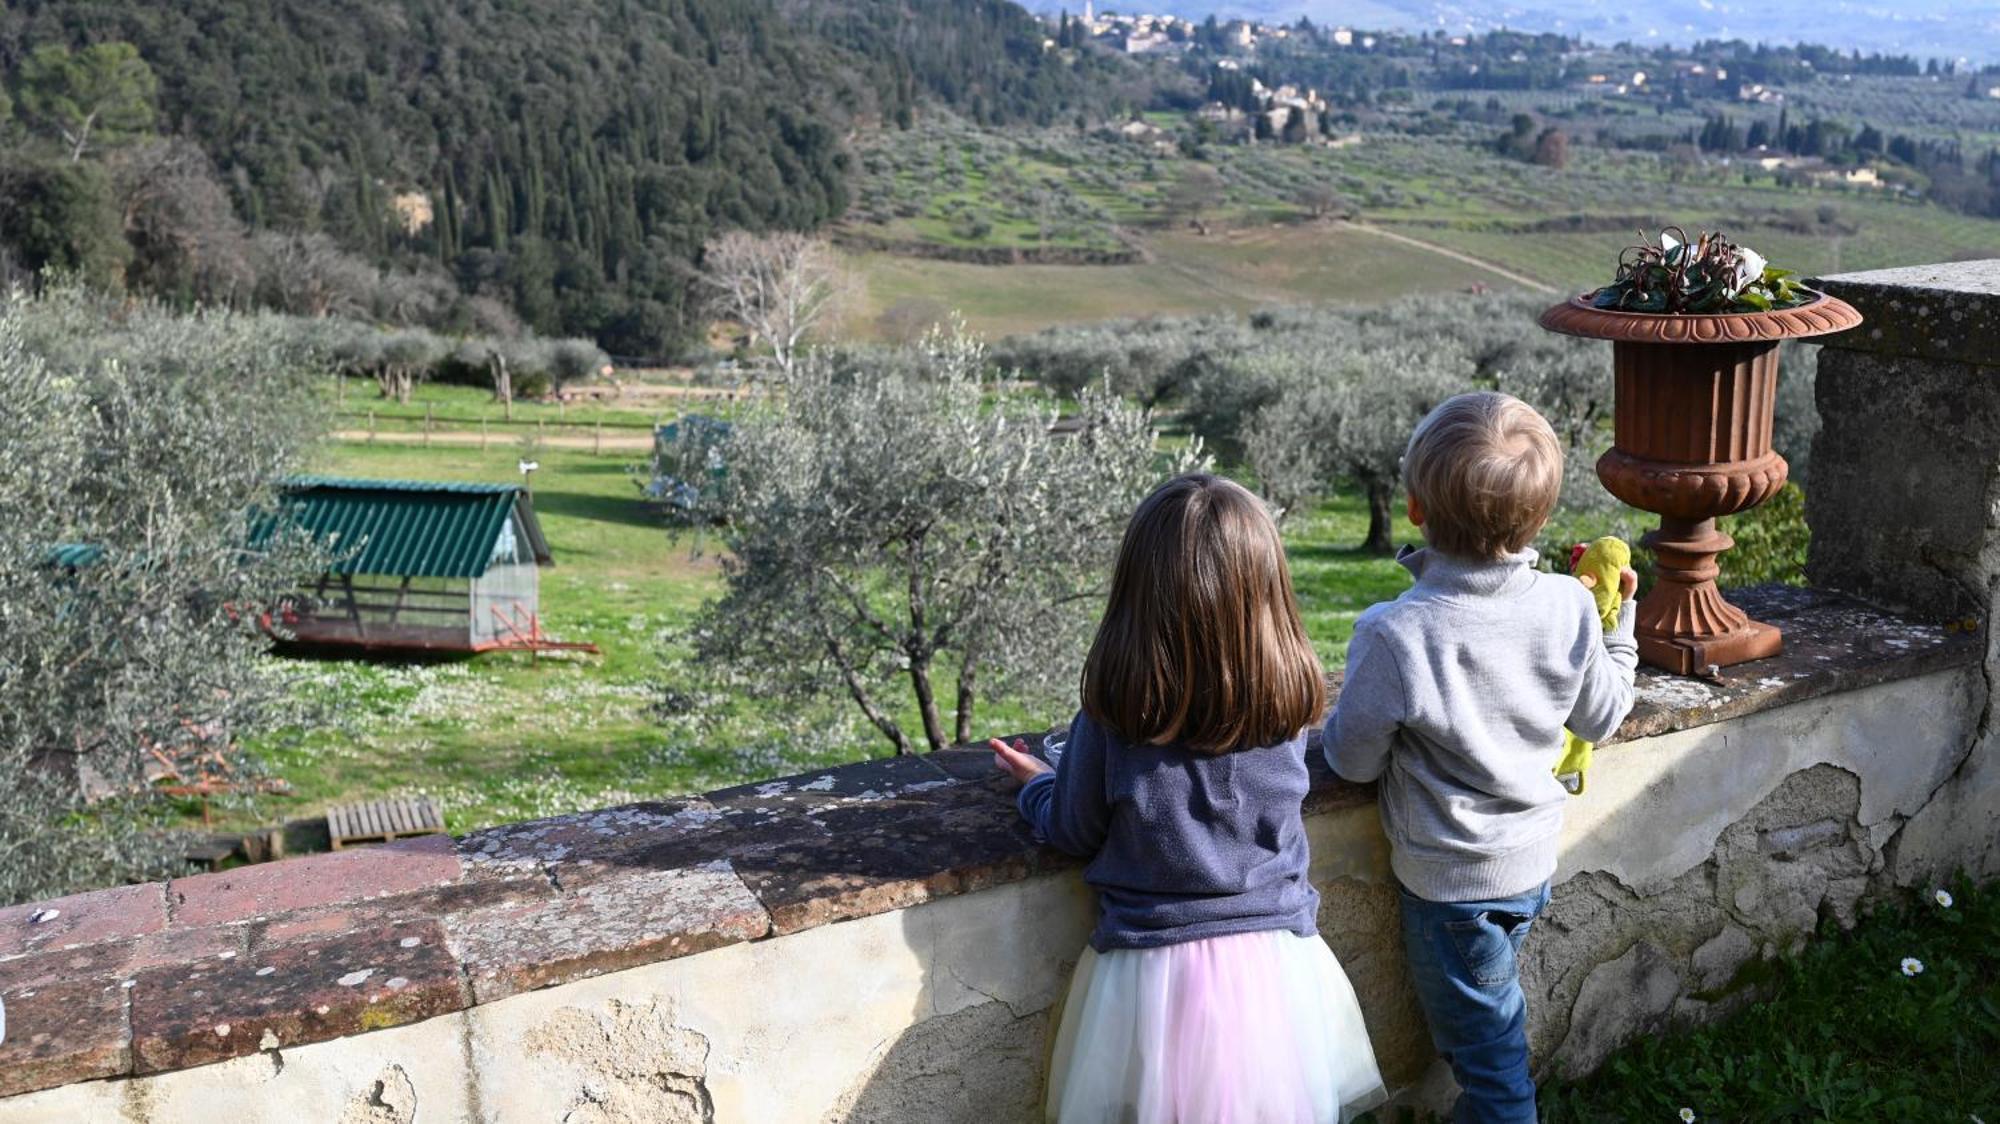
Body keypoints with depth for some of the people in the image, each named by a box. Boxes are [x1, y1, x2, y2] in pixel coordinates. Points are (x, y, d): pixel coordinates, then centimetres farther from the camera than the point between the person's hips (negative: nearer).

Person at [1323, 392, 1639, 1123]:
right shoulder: (1568, 608, -16)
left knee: (1481, 1034, 16)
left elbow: (1353, 760, -17)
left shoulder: (1394, 634, -30)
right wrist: (1618, 625, 14)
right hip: (1534, 861, 4)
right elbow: (1601, 719, 1)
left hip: (1449, 882, -3)